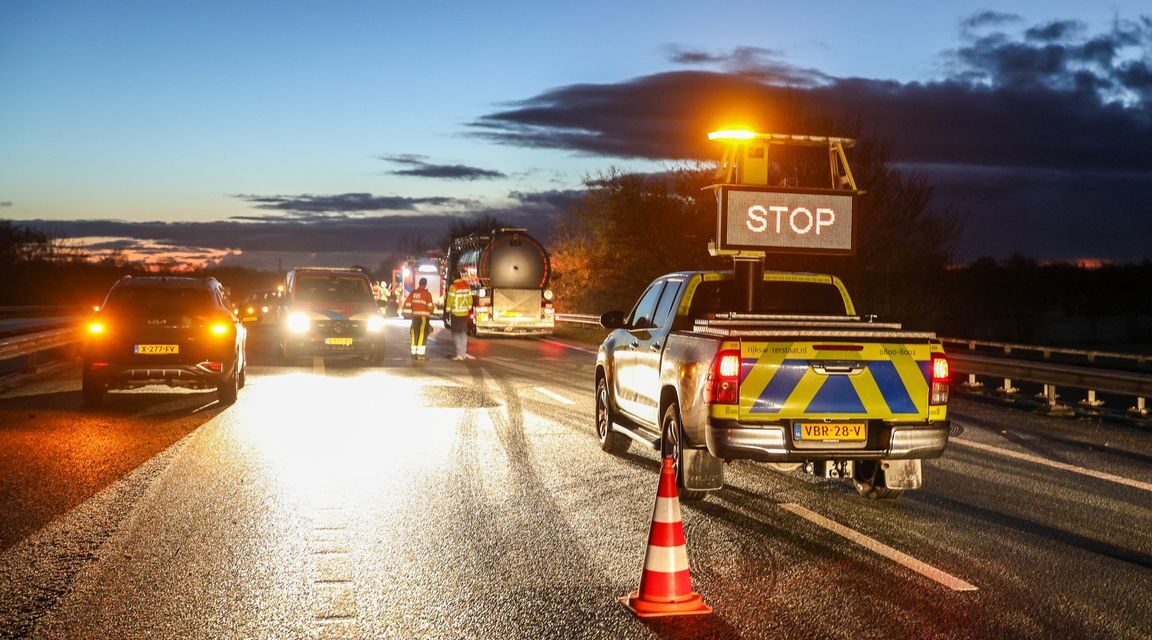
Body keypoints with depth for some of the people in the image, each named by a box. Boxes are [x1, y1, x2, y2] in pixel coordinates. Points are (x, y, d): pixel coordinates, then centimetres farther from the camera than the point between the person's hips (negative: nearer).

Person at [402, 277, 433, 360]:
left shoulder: (413, 292, 7)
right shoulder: (427, 294, -7)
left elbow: (407, 303, 5)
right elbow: (430, 306, -8)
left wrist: (409, 313, 14)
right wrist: (430, 313, 12)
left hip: (415, 316, 5)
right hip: (423, 316, -5)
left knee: (415, 334, 12)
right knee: (423, 335, -4)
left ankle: (414, 353, 13)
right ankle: (420, 354, -10)